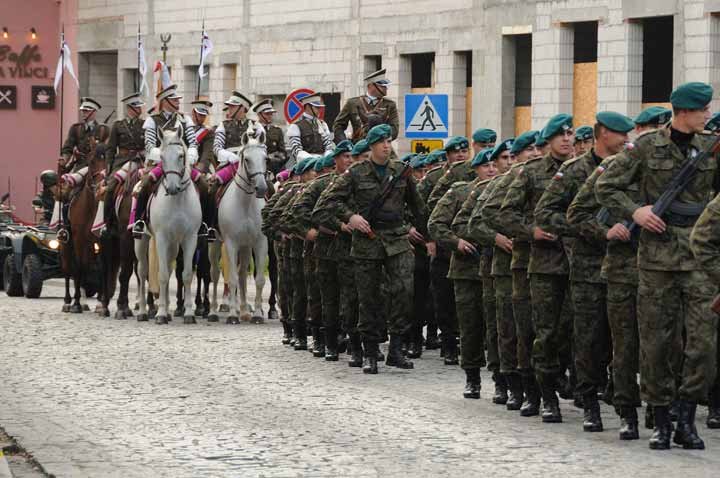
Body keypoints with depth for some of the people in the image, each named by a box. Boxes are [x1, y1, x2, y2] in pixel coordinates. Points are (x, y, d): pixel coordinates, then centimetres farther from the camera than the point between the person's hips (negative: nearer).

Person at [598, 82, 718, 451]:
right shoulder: (647, 147, 0)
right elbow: (605, 187, 5)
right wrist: (633, 211, -8)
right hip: (658, 251, -2)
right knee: (656, 340, 2)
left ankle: (687, 419, 3)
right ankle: (661, 419, 13)